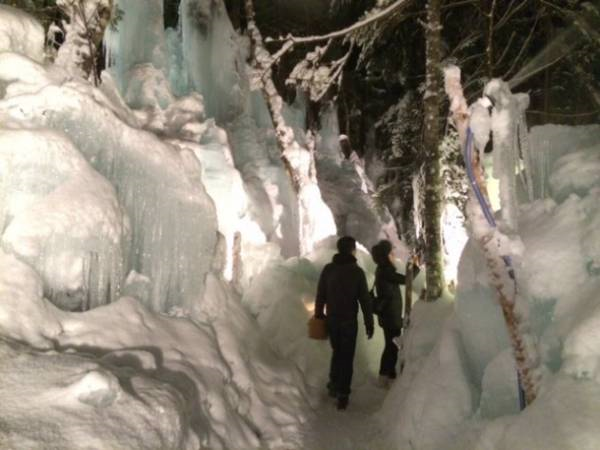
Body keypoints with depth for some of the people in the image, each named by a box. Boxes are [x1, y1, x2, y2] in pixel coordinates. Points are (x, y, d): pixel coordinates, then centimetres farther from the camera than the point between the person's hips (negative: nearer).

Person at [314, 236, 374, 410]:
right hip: (349, 321, -3)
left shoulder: (328, 269, -3)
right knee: (347, 356, 7)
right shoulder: (357, 272, -11)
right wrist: (369, 324, -3)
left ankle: (334, 386, 27)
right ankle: (342, 395, 8)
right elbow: (365, 300, -9)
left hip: (332, 319, 3)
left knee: (337, 352, 22)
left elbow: (320, 295, 1)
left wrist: (318, 315, 12)